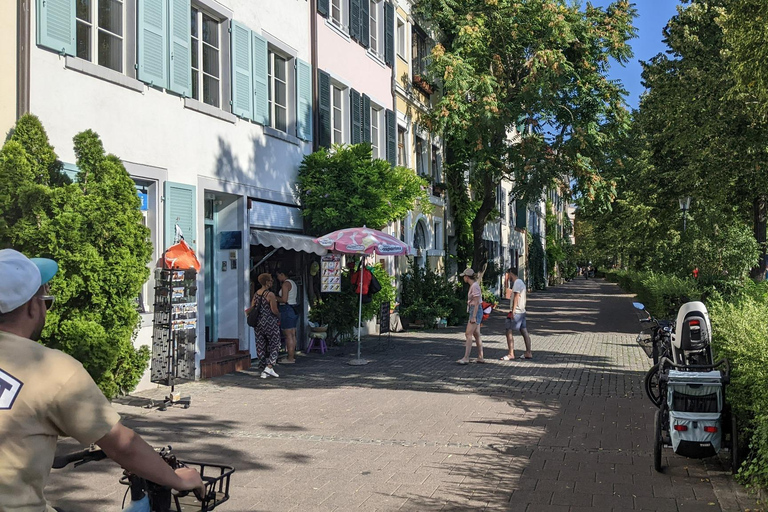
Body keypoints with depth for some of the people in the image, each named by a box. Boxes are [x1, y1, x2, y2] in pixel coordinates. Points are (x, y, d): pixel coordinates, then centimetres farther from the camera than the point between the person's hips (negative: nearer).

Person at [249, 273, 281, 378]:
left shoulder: (256, 294, 7)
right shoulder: (270, 295, -13)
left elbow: (252, 308, 6)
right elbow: (274, 310, -14)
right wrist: (279, 316, 5)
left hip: (258, 322, 6)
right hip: (270, 322, -6)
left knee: (261, 347, 9)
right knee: (274, 345, 5)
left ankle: (263, 371, 12)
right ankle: (269, 367, -6)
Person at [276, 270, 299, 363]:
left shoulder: (285, 284, -12)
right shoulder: (293, 283, 17)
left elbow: (284, 299, -19)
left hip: (287, 310, -10)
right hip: (294, 309, 10)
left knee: (288, 335, -8)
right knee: (293, 335, 11)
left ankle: (290, 358, -7)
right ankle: (293, 356, 14)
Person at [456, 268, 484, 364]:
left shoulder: (475, 286, -16)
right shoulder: (473, 285, 14)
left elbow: (477, 303, -20)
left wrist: (473, 317, -21)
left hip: (475, 311, -10)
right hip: (474, 312, 10)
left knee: (468, 334, -12)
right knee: (476, 335, 10)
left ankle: (466, 358, -14)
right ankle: (480, 357, 13)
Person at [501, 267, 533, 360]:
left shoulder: (517, 282, -13)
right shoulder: (521, 282, 17)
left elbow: (516, 297, -20)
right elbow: (526, 295, 23)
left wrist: (513, 311, -22)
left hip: (516, 312, -10)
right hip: (522, 311, 10)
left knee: (508, 331, -8)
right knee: (524, 332, 10)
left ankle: (511, 354, -9)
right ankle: (528, 353, 14)